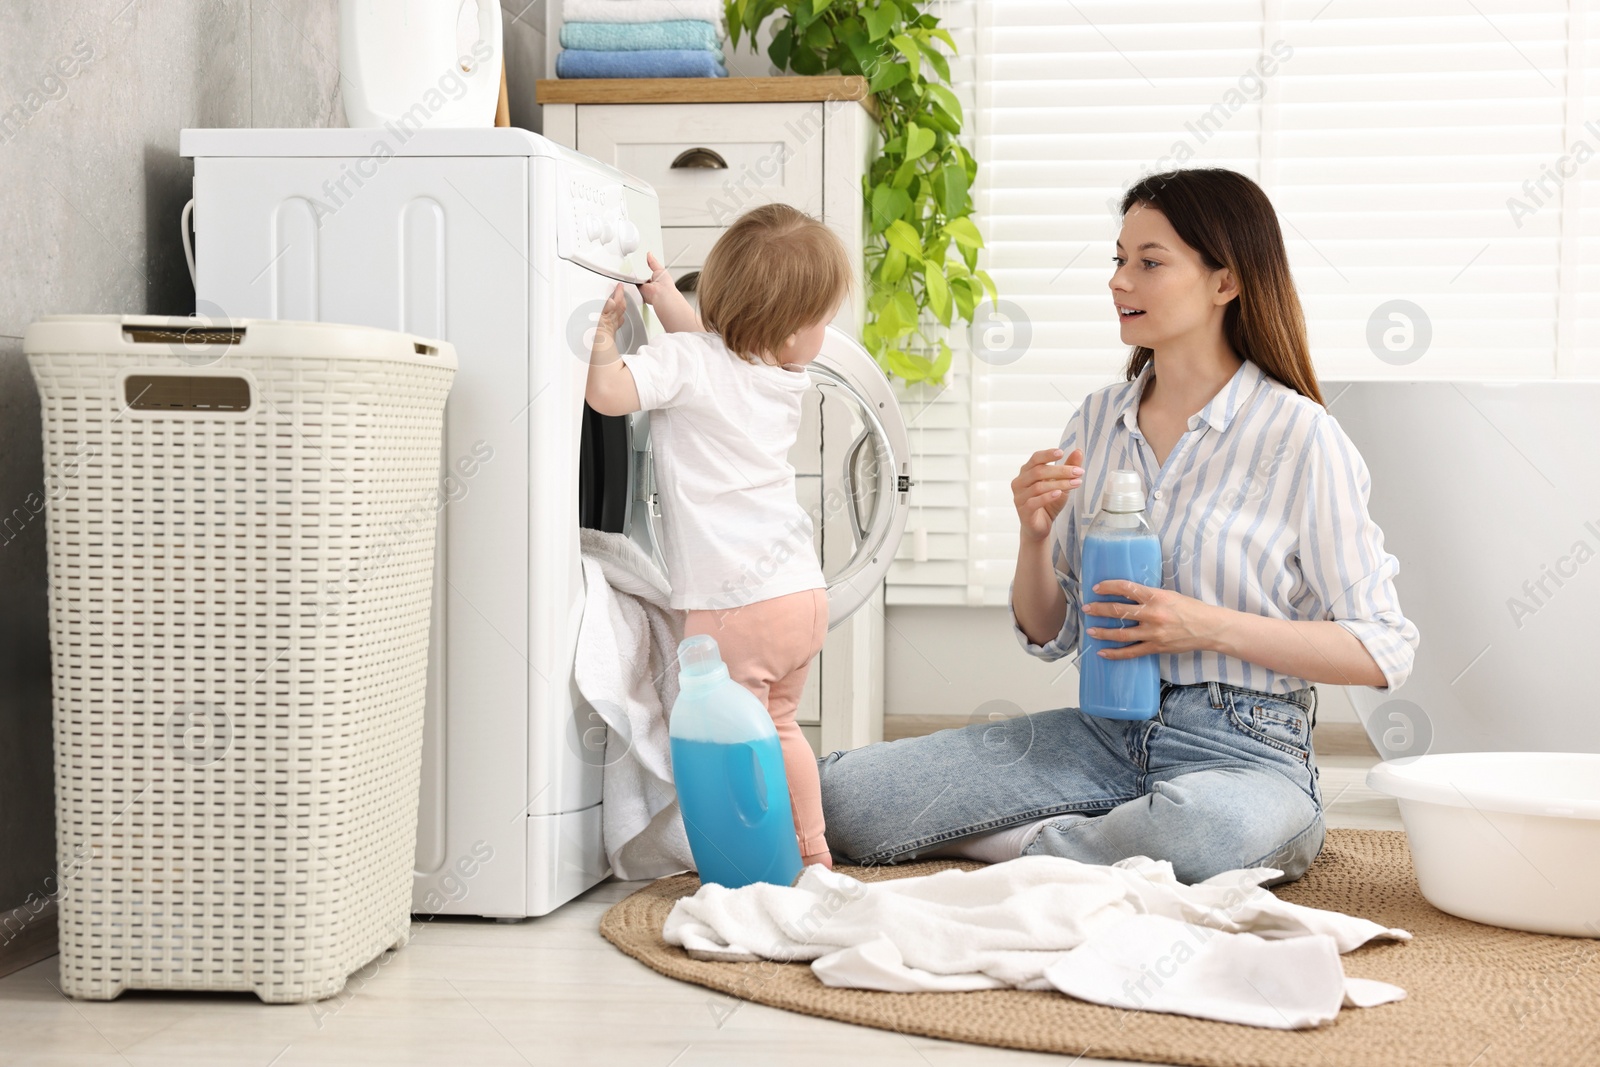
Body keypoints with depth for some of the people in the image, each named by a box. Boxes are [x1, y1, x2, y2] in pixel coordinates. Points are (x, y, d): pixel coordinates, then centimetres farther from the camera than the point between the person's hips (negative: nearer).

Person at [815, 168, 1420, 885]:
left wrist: (1209, 626, -17)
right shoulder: (1097, 419, 9)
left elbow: (1383, 651, -8)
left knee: (1209, 824, -43)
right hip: (1106, 735, 5)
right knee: (836, 796, -11)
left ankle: (1032, 848, -13)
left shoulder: (1298, 436, -7)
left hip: (1244, 751, -4)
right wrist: (1035, 536, -7)